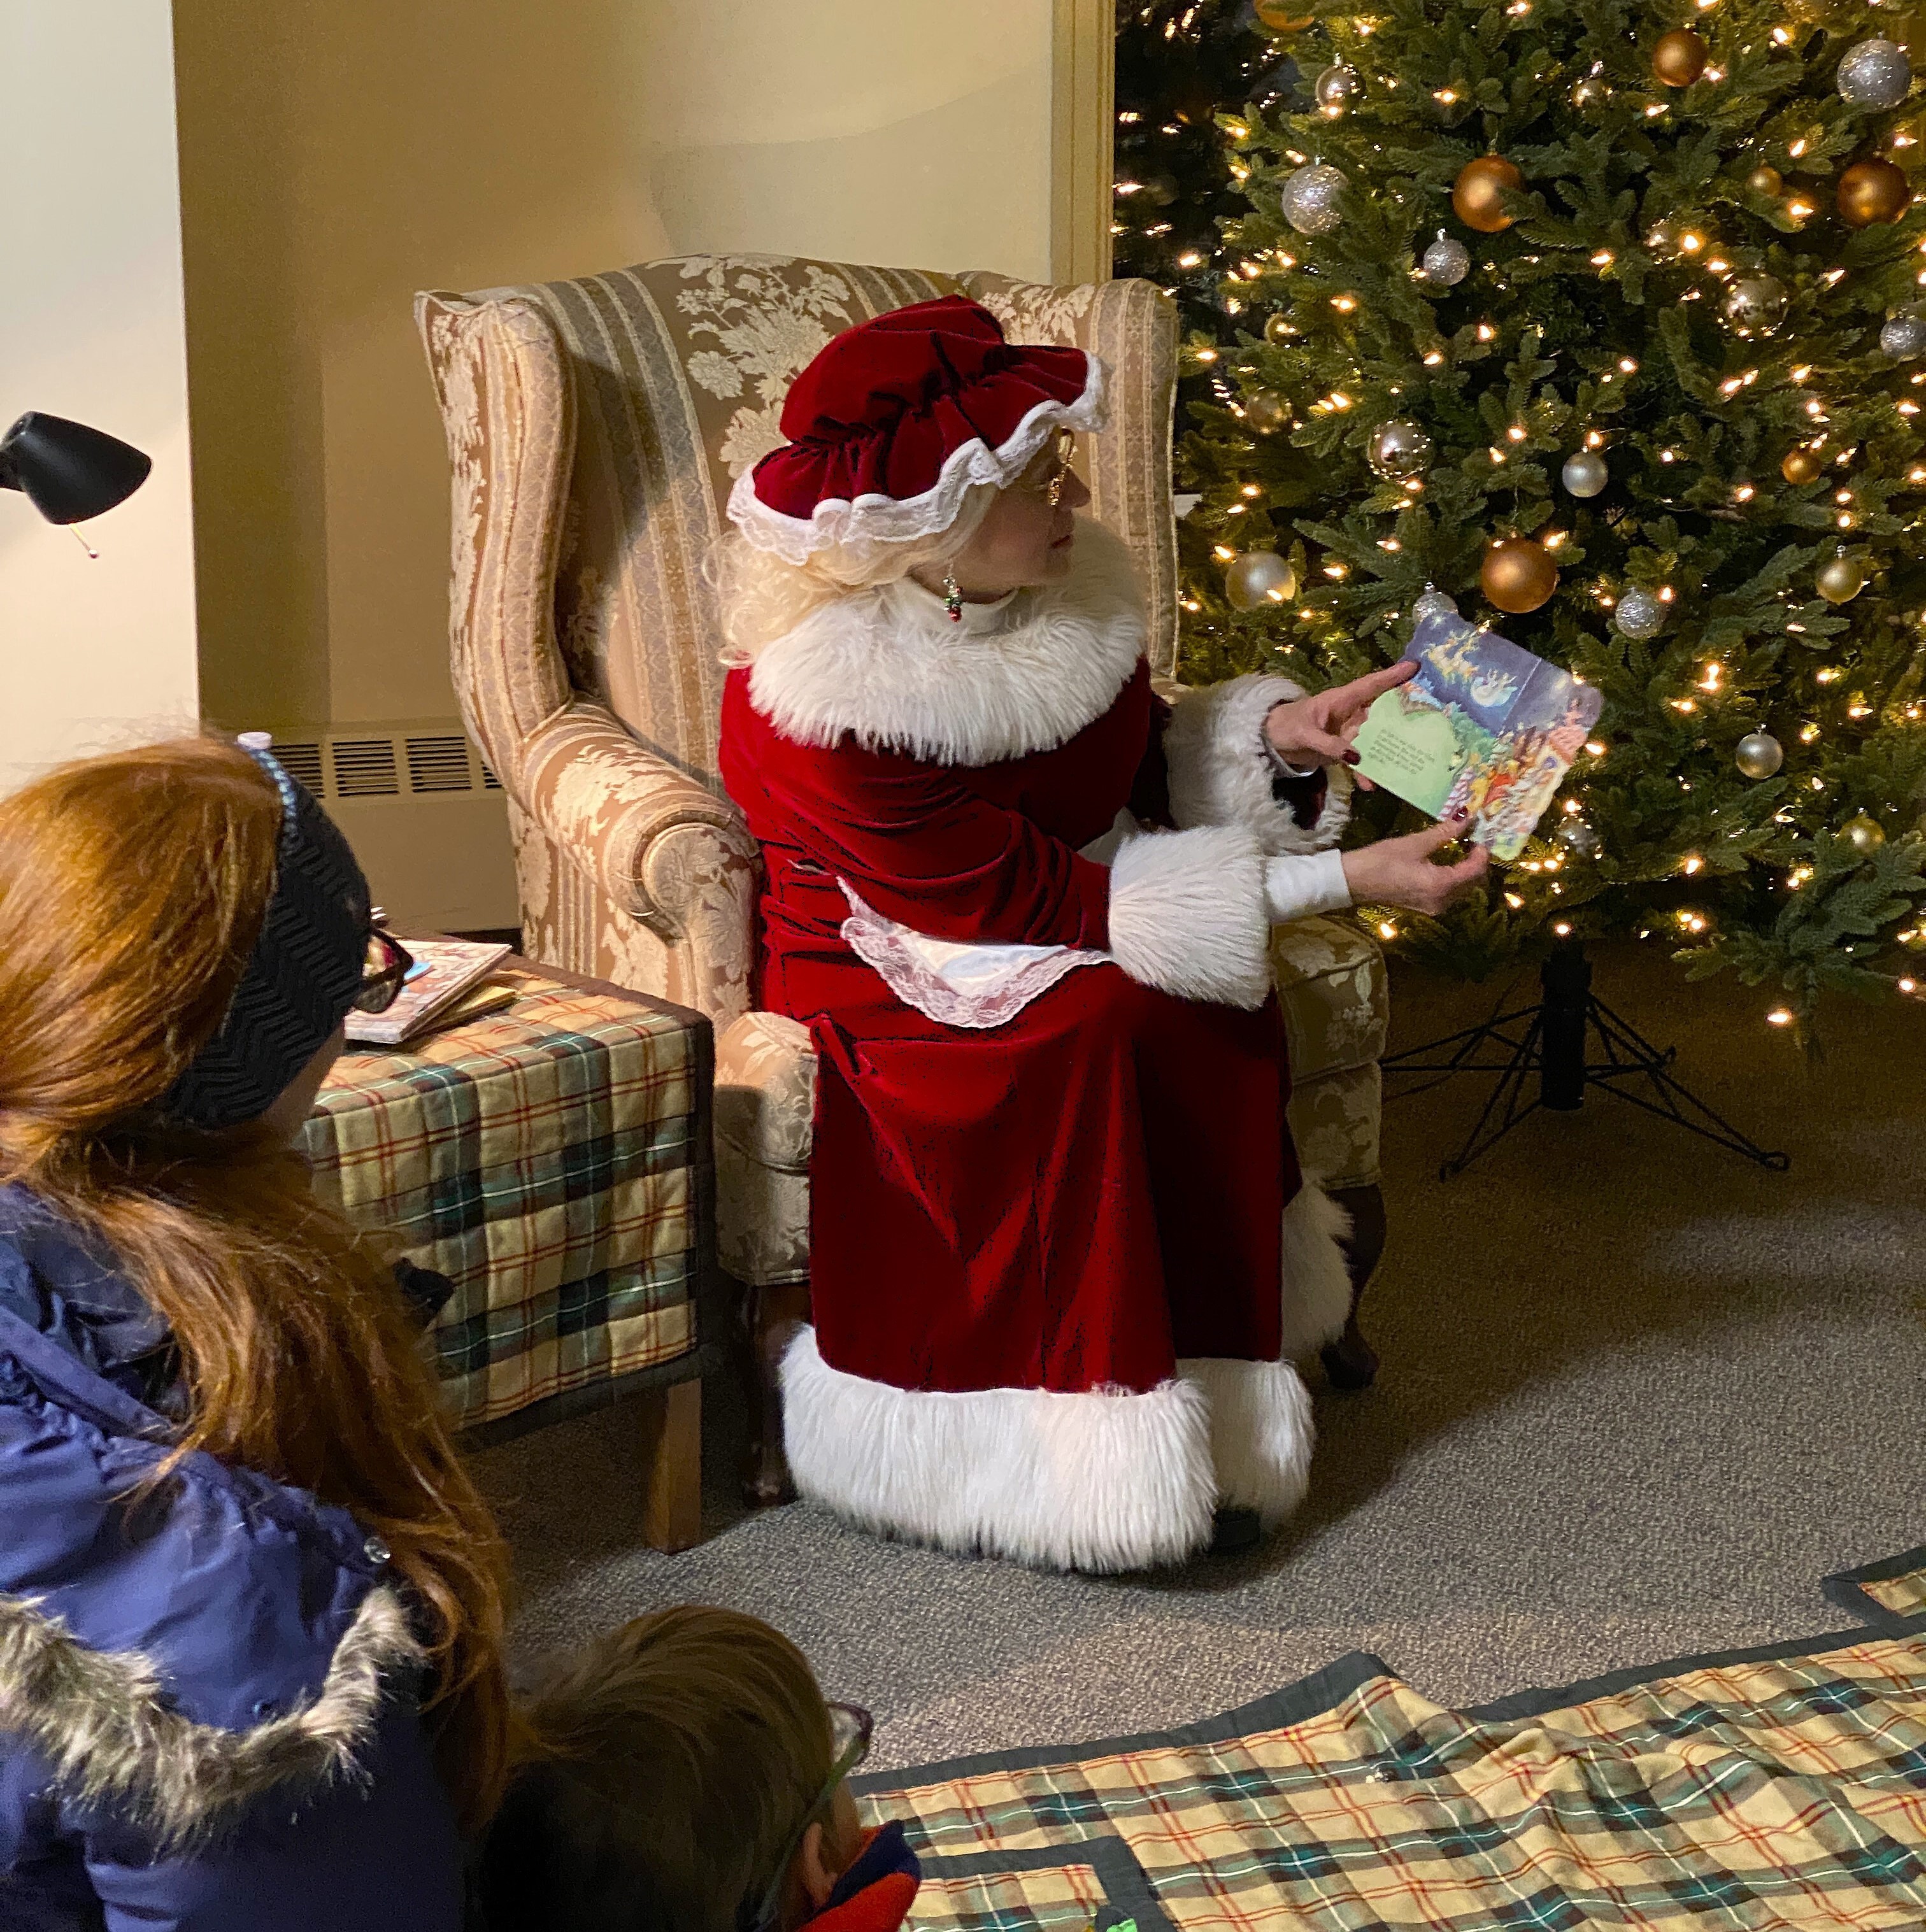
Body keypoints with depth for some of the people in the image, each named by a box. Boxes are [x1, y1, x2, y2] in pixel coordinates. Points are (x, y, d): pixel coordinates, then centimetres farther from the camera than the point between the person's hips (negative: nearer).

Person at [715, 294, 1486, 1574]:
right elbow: (1026, 900, -28)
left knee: (1217, 1009, -22)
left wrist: (1280, 733, -13)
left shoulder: (1066, 590, -7)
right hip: (884, 979, -6)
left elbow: (1139, 769, 9)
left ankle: (1204, 1393, -12)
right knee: (1097, 1029, -32)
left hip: (1046, 933, 6)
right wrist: (1342, 883, -28)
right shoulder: (816, 708, -29)